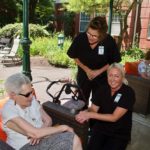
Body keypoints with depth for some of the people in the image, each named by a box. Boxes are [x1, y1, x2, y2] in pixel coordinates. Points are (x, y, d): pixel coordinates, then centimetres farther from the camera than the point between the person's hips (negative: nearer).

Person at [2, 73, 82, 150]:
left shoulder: (32, 100, 0)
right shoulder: (8, 110, -20)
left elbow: (48, 120, 6)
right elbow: (34, 133, -26)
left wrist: (39, 133, -15)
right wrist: (62, 127, -19)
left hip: (40, 140, 6)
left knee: (74, 139, -18)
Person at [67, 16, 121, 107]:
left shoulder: (109, 41, -26)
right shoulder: (80, 38, -24)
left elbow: (115, 61, -10)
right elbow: (74, 56, -6)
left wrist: (99, 71, -16)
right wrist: (86, 69, -13)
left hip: (101, 78, -1)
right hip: (83, 76, 2)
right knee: (82, 101, 19)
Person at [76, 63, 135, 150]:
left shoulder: (128, 92, -15)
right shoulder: (103, 89, -2)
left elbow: (114, 117, -21)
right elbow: (93, 109, -2)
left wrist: (90, 115, -27)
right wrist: (86, 113, -26)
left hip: (119, 133, -2)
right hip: (100, 128, 2)